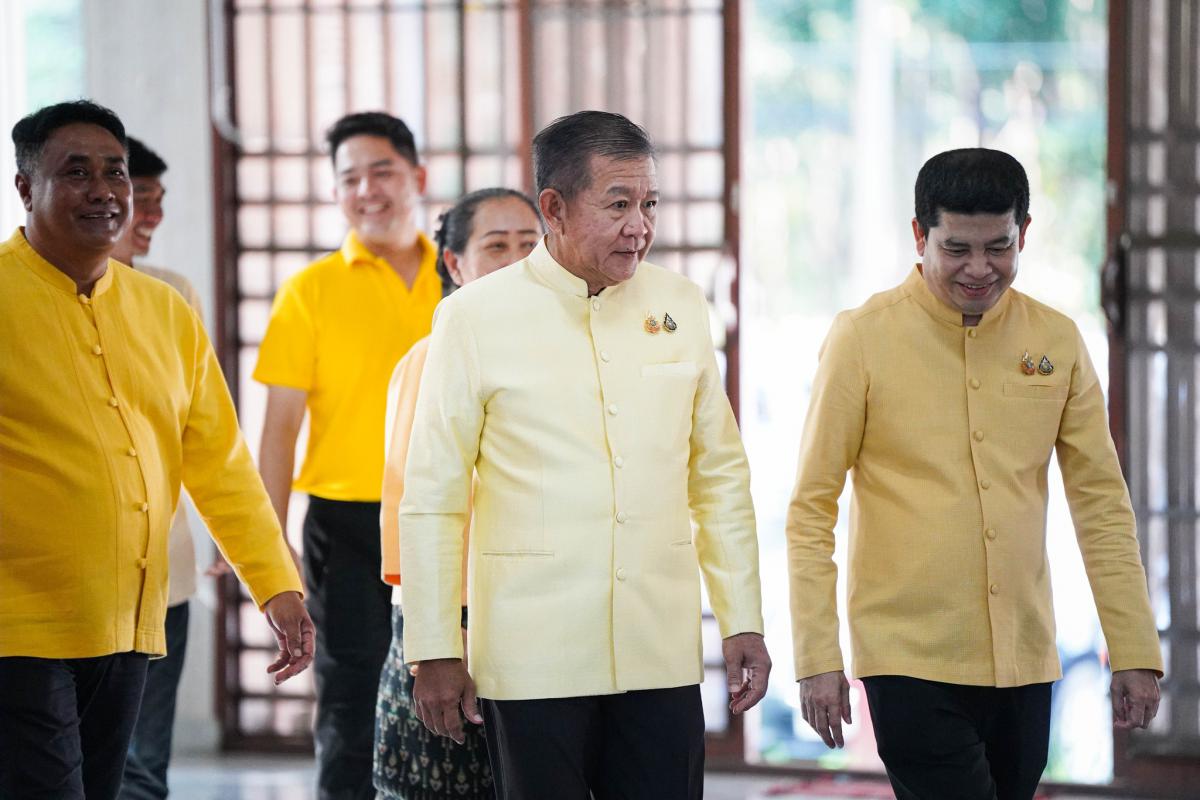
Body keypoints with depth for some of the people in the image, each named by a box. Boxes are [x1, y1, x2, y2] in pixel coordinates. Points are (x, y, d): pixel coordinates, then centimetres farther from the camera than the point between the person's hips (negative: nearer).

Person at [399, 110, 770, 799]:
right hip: (532, 662, -3)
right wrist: (435, 653, -4)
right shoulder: (477, 317, -2)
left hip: (661, 657, 3)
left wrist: (743, 620, 9)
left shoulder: (681, 305, 8)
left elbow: (721, 477, 14)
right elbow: (432, 498, -1)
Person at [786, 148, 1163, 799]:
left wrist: (1135, 652, 4)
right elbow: (812, 508, -3)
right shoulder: (863, 338, -5)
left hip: (1024, 663, 4)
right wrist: (817, 659, -8)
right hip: (911, 664, -4)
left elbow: (1101, 502, 9)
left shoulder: (1056, 342, 5)